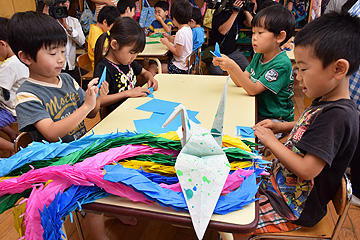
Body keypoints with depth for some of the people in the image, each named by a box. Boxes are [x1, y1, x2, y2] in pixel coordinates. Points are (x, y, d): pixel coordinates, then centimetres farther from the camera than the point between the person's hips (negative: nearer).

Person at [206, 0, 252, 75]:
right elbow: (223, 31, -29)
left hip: (233, 51, 6)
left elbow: (250, 24, 3)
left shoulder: (239, 13, 5)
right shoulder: (219, 13, -14)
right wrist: (235, 13, -28)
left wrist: (246, 10, -12)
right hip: (216, 51, -5)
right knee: (217, 73, -25)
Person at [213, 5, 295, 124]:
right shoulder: (259, 56, 5)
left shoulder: (282, 64, -20)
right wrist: (226, 64, -11)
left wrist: (233, 67, -31)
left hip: (276, 120, -7)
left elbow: (254, 90, -23)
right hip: (258, 113, 7)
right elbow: (241, 82, 4)